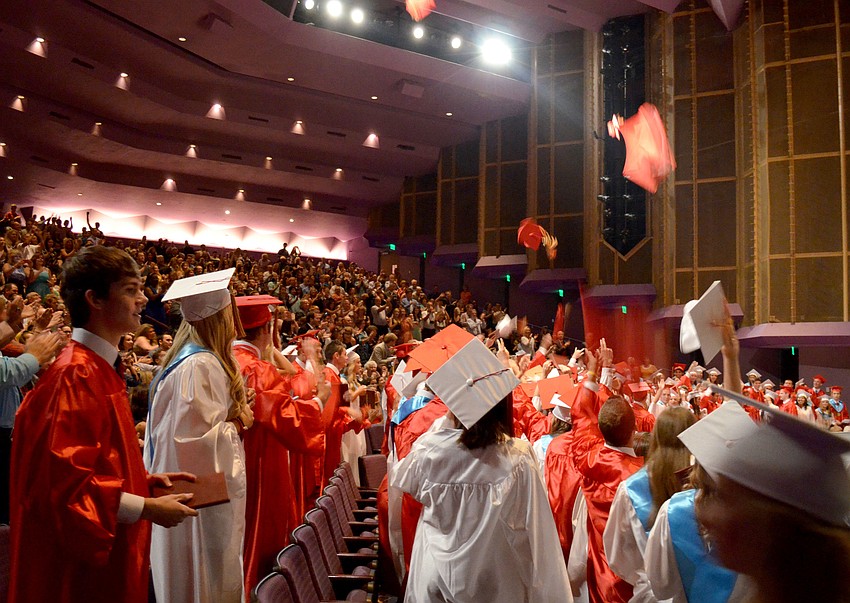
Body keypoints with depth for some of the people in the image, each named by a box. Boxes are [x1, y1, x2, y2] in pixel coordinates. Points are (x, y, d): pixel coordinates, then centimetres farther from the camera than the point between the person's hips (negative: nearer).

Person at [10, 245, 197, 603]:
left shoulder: (98, 370, 8)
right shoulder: (75, 376, -22)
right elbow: (64, 480, -25)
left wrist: (144, 479, 5)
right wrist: (146, 508, -21)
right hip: (79, 562, -9)